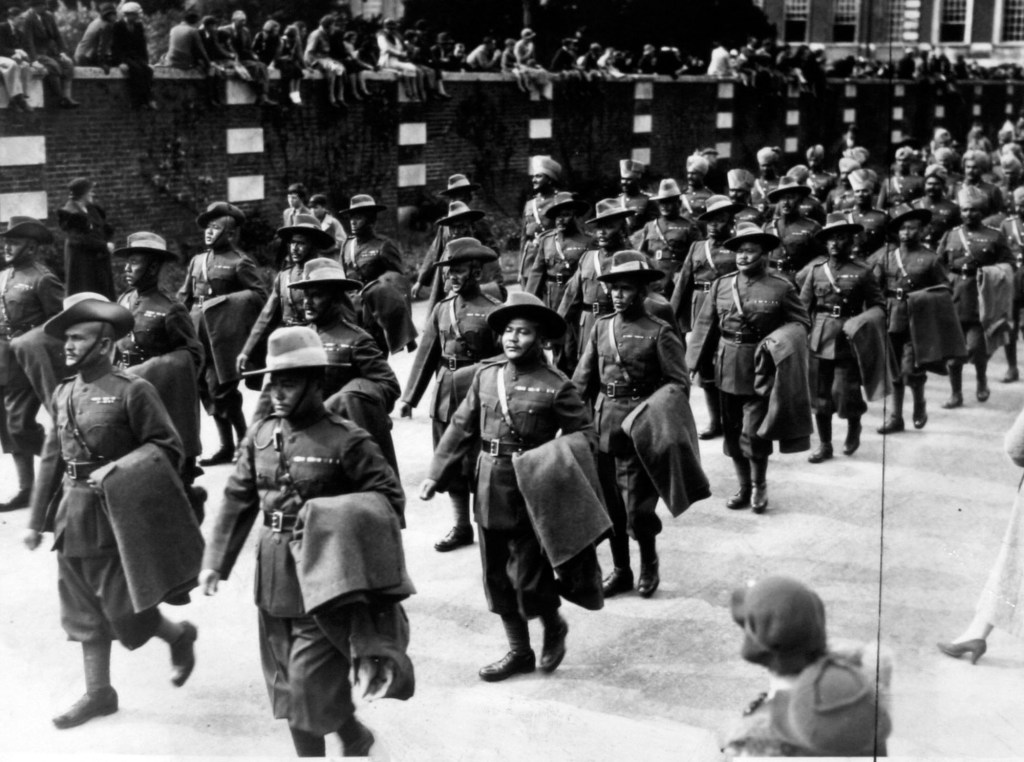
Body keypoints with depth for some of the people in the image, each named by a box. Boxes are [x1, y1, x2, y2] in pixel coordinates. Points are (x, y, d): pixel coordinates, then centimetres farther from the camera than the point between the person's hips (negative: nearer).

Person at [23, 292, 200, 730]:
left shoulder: (132, 391, -11)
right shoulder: (63, 394, 8)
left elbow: (167, 450, -10)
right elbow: (52, 460, 12)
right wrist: (37, 520, 12)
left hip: (115, 518, -6)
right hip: (72, 517, 7)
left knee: (123, 609, -1)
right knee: (85, 612, 12)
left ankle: (180, 636, 27)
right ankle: (98, 693, 24)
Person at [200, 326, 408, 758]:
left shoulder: (346, 440, -12)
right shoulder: (260, 435, 4)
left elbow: (389, 498, -8)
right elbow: (238, 501, 10)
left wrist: (351, 534, -18)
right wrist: (215, 562, 6)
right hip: (273, 577, 6)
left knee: (312, 682, -4)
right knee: (285, 683, 14)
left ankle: (353, 733, 24)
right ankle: (308, 753, 31)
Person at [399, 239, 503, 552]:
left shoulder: (493, 310, -10)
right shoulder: (442, 308, 7)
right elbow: (426, 354, 8)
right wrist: (408, 397, 5)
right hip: (444, 399, 6)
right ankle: (461, 527, 24)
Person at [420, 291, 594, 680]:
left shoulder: (556, 386, -9)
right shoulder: (486, 374, 4)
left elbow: (585, 436, -3)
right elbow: (462, 427, 9)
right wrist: (436, 475, 6)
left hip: (531, 493, -5)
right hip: (490, 491, 5)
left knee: (529, 579, -1)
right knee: (497, 577, 13)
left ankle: (554, 627, 31)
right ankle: (519, 651, 29)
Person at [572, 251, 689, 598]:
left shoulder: (659, 332, -7)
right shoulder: (601, 327, 7)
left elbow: (679, 385, -6)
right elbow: (583, 379, 10)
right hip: (602, 426, 5)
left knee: (637, 507, -2)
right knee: (609, 505, 11)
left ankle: (649, 561, 26)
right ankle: (621, 570, 27)